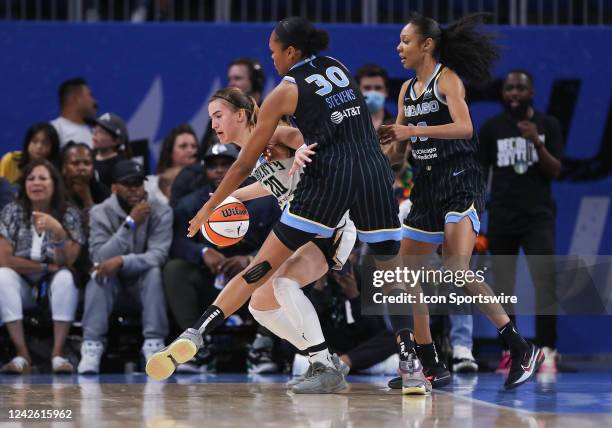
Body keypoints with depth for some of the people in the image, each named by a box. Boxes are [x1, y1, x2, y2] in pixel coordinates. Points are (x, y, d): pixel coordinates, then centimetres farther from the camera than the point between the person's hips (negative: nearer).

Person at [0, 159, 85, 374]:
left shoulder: (69, 215, -6)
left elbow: (66, 263, -15)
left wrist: (58, 231, -31)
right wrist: (46, 267, -13)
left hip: (54, 286, -1)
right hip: (23, 286, 1)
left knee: (65, 278, -32)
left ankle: (58, 352, -33)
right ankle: (22, 353, -32)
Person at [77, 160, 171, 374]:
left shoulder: (161, 212, -10)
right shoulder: (100, 213, -10)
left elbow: (158, 255, -23)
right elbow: (100, 258, -24)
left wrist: (121, 261, -38)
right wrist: (130, 223, -31)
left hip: (144, 283, 0)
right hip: (112, 284, 0)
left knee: (153, 271, -32)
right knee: (99, 273, -31)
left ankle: (154, 344, -31)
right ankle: (91, 346, -32)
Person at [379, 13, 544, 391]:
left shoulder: (447, 78, -6)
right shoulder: (407, 89, 15)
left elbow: (464, 127, -22)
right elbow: (397, 150, 19)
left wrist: (414, 130, -22)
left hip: (460, 181, -9)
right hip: (427, 186, 9)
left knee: (458, 270, -24)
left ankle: (522, 351, -21)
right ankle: (428, 364, 16)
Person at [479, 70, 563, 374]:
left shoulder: (548, 126, 5)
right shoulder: (491, 128, 5)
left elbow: (555, 171, -1)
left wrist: (537, 143, -17)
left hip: (538, 217, -1)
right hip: (501, 219, 1)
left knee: (545, 281, -13)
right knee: (503, 287, 1)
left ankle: (547, 350, -14)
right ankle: (509, 351, 7)